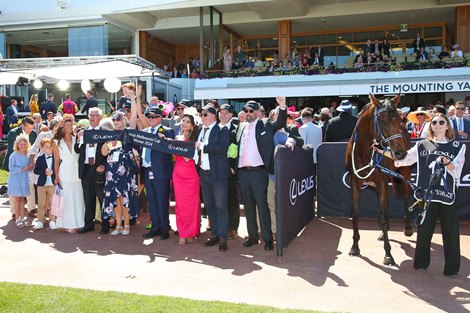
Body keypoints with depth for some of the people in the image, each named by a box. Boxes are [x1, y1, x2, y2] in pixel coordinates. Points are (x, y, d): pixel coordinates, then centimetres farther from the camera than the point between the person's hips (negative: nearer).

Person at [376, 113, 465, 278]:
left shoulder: (458, 147, 4)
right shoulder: (422, 145, 7)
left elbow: (457, 173, -4)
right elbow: (402, 159, 1)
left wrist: (447, 162, -22)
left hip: (447, 196, -1)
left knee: (451, 233, 3)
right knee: (424, 231, 11)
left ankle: (452, 268, 16)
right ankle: (421, 263, 27)